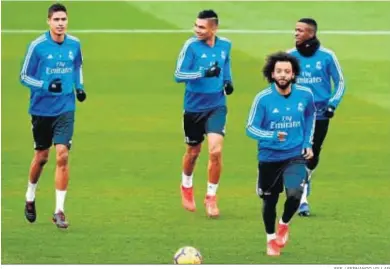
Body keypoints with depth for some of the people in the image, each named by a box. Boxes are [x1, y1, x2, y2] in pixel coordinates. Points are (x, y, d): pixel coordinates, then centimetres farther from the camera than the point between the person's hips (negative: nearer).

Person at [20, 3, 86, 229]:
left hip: (65, 109, 1)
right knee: (41, 157, 11)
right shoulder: (37, 46, -11)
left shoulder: (74, 44, 0)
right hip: (41, 109, -1)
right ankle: (30, 198, 38)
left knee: (62, 155, -12)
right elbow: (24, 76, -6)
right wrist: (46, 86, -21)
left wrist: (79, 86, 4)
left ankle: (59, 210, -6)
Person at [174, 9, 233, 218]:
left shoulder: (225, 45, 0)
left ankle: (211, 197, 1)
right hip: (194, 107, -1)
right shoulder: (191, 46, -13)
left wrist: (228, 81, 5)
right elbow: (178, 75, -16)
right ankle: (186, 186, 43)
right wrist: (204, 73, -27)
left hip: (216, 106, 1)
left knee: (215, 150, -14)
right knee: (193, 152, 14)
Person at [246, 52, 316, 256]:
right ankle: (271, 240, 34)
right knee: (269, 200, 10)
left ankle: (284, 224, 13)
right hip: (269, 157, 0)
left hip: (295, 156, 0)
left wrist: (308, 143, 9)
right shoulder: (263, 99, -14)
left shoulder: (305, 95, -6)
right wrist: (272, 136, -29)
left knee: (294, 195, -20)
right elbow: (251, 128, -12)